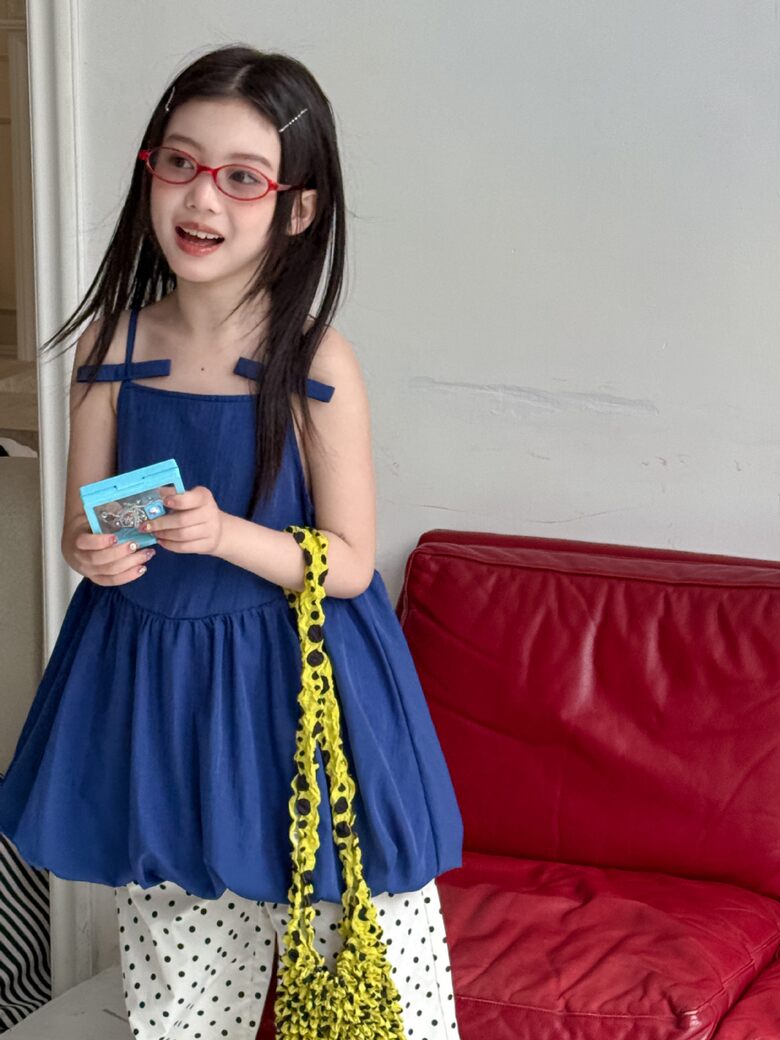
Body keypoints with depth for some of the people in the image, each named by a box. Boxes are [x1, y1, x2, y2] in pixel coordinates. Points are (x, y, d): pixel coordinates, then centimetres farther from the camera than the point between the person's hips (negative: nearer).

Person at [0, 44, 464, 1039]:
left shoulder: (315, 364, -14)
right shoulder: (113, 344, -2)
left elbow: (348, 563, -10)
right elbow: (80, 523, 7)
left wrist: (226, 533, -25)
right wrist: (94, 553, -15)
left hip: (296, 682, -3)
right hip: (146, 685, 4)